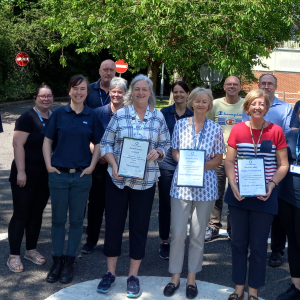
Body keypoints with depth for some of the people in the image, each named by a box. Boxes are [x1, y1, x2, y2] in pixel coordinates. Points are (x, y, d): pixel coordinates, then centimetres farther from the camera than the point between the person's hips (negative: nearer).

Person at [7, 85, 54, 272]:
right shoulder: (28, 118, -10)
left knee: (37, 213, 14)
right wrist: (20, 171, -19)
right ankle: (14, 256, 10)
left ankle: (31, 250, 27)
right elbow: (18, 144, -15)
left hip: (46, 175, 6)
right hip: (27, 174, -6)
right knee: (21, 214, 0)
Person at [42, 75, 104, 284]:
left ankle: (69, 262, 20)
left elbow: (99, 144, 8)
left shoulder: (92, 116, 2)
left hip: (82, 175, 0)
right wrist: (48, 164, -3)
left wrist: (91, 166, -2)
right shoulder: (59, 114, 2)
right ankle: (57, 261, 21)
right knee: (58, 219, 8)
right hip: (58, 174, 0)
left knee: (76, 220, 7)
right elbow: (47, 141, 5)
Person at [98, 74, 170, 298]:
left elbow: (166, 144, 8)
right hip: (118, 179, 0)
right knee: (113, 224, 7)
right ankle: (110, 273, 24)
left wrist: (158, 152, -13)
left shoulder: (158, 117, 3)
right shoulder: (120, 115, -1)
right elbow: (106, 144, 0)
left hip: (145, 181, 1)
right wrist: (114, 165, -13)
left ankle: (133, 277, 22)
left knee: (139, 227, 7)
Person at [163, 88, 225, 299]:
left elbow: (218, 159, 3)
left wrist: (201, 166, -15)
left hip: (205, 185, 0)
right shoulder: (180, 125, 4)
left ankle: (192, 279, 22)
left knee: (198, 234, 8)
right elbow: (175, 152, 8)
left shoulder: (216, 129, 1)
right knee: (177, 232, 1)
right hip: (181, 184, 0)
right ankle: (175, 277, 18)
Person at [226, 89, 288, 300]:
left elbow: (283, 165, 0)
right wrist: (233, 185, -12)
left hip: (264, 196, -1)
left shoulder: (276, 131, -3)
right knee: (238, 241, 10)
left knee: (259, 244, 6)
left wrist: (272, 184, -15)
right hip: (239, 194, 2)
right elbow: (229, 161, 2)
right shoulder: (238, 130, 0)